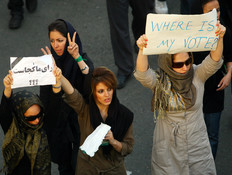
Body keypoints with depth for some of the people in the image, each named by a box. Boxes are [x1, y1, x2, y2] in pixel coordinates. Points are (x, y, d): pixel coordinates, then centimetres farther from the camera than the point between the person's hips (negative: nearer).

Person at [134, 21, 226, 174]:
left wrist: (219, 38, -41)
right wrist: (142, 51, -50)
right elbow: (142, 74, -30)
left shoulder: (198, 75, -7)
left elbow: (214, 61, -22)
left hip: (197, 144, 1)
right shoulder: (159, 82, -12)